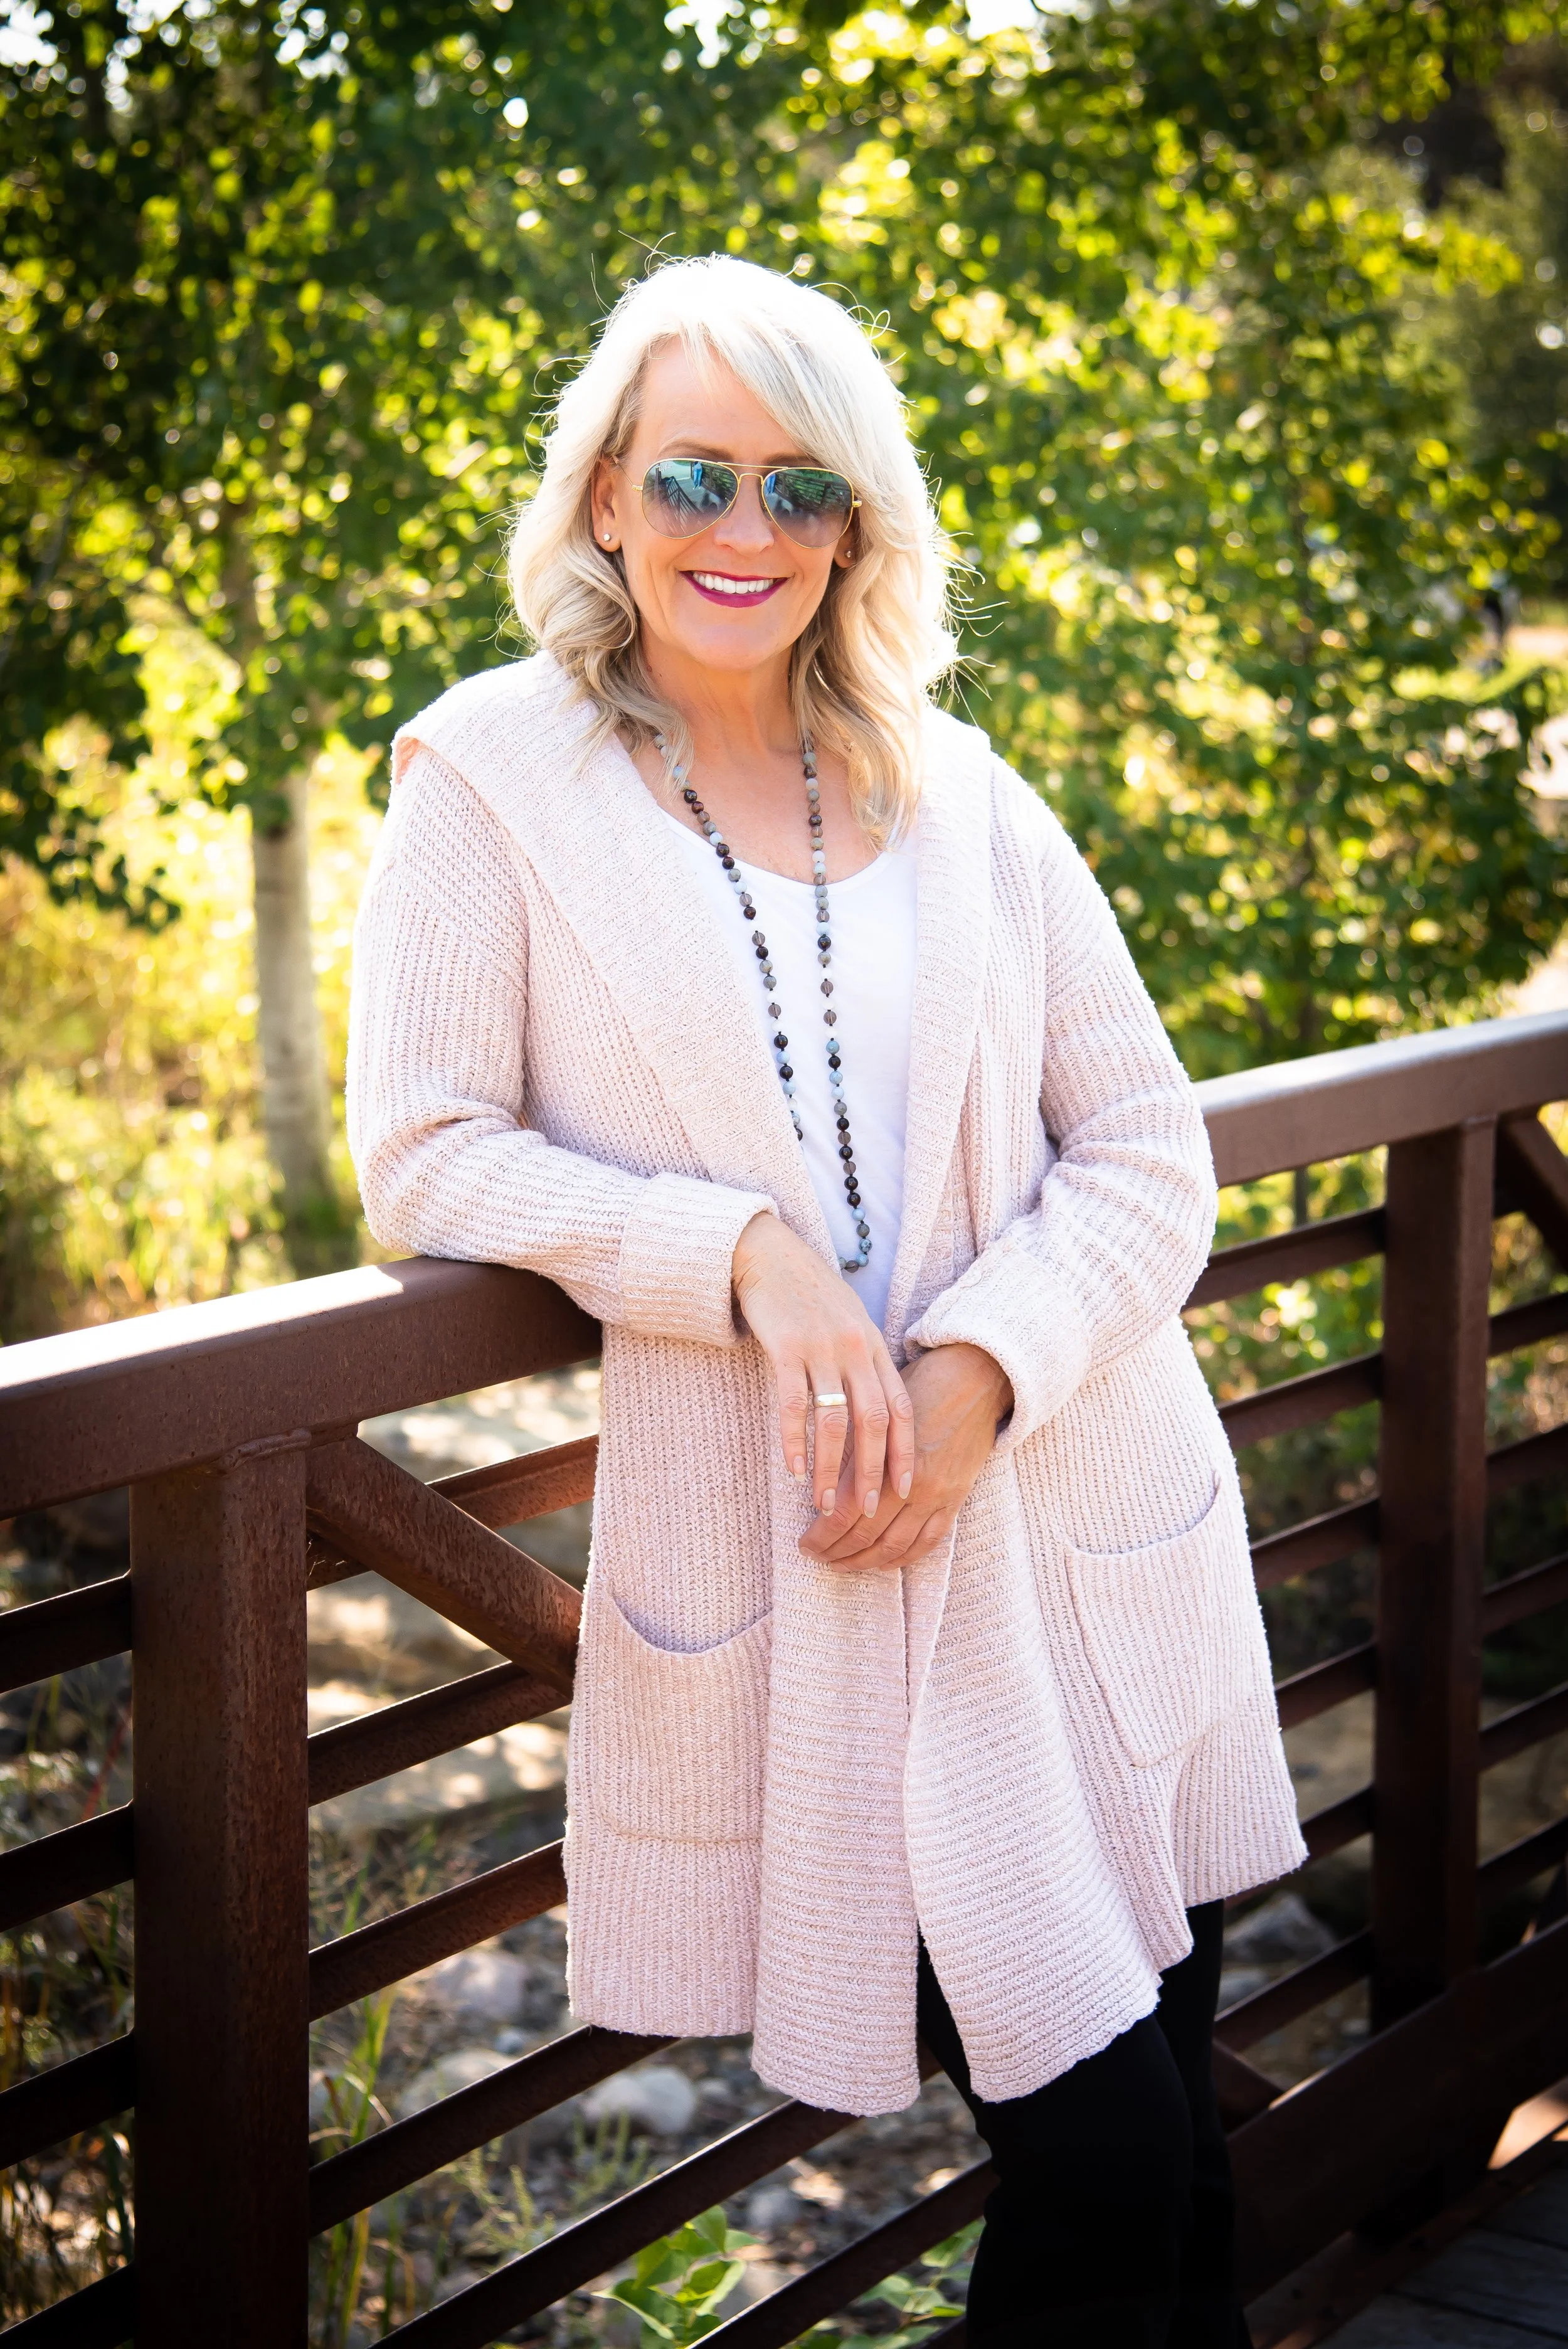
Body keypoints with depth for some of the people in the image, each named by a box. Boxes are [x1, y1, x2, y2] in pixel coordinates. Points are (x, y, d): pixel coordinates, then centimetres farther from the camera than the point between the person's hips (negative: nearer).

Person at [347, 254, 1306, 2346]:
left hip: (1089, 1524, 4)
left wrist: (982, 1374, -12)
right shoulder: (499, 778, 0)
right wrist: (746, 1256, -17)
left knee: (1171, 2135, 8)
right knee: (1103, 2149, -8)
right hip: (802, 1569, -4)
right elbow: (424, 1155, -4)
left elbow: (1151, 1156, 6)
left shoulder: (961, 795, 10)